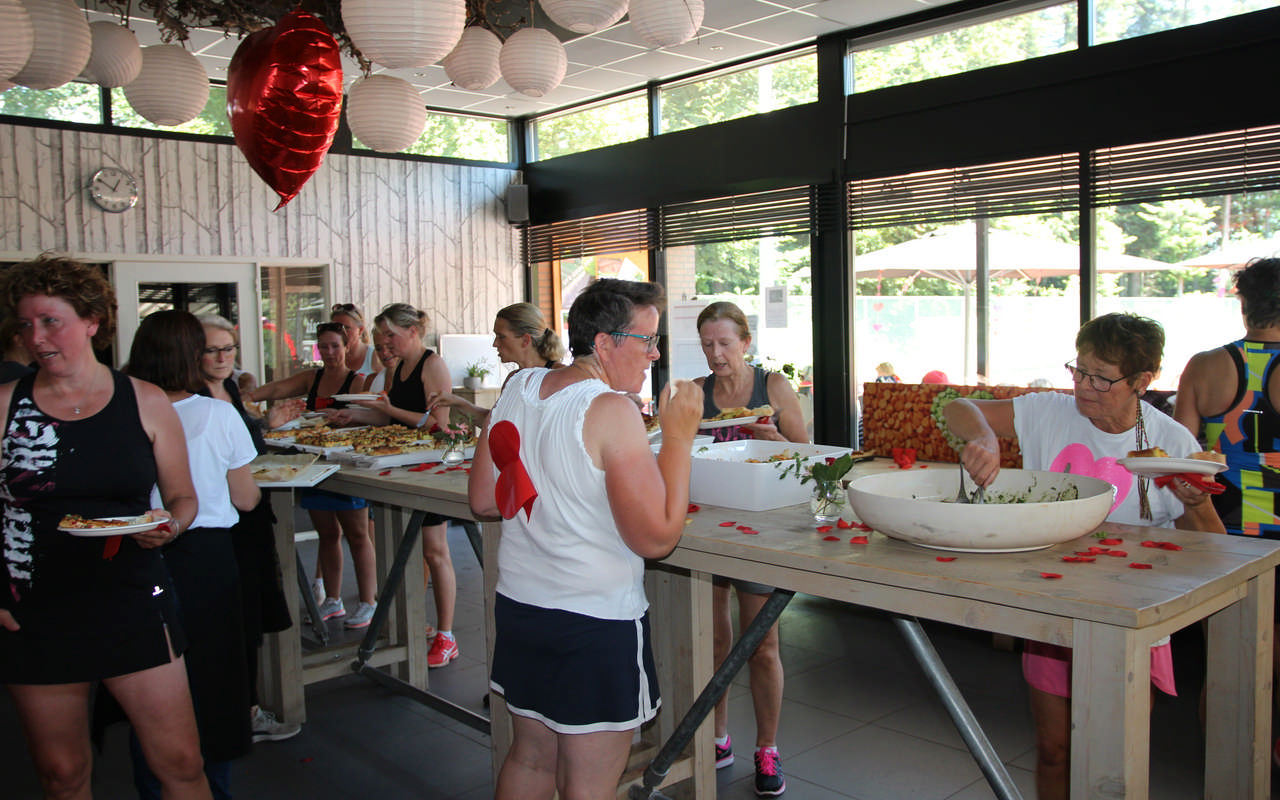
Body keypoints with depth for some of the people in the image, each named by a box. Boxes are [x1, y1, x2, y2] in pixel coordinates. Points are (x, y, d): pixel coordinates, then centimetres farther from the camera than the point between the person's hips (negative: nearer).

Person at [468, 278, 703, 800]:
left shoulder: (518, 388, 2)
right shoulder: (611, 410, -19)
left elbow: (483, 501, 10)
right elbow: (656, 537, -21)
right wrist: (678, 438, -15)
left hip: (518, 603, 8)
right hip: (596, 621, -7)